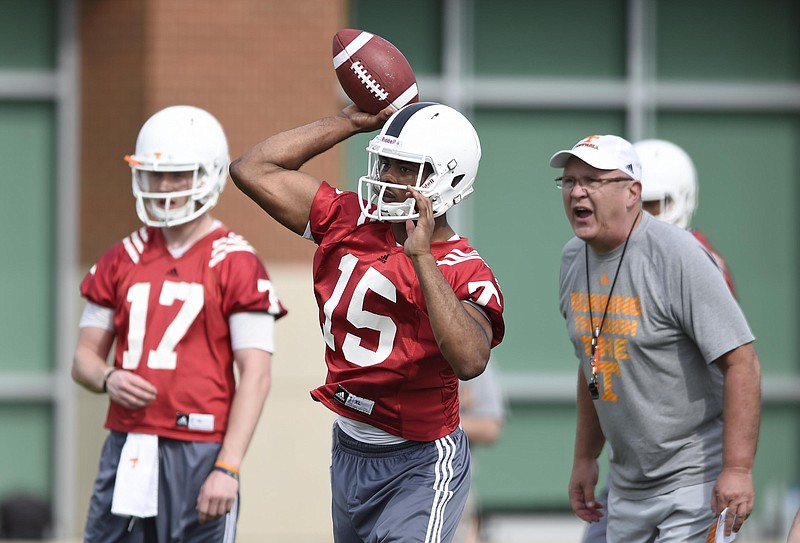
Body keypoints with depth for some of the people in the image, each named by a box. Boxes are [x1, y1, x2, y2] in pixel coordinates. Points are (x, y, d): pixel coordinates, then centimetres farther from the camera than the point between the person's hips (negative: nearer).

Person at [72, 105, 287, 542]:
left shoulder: (236, 264, -4)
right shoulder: (122, 261, 13)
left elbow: (255, 376, -8)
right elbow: (84, 355, 16)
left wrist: (227, 469, -15)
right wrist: (108, 380, -9)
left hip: (198, 453, -5)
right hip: (126, 451, 5)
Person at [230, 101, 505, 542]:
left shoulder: (464, 273, -17)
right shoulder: (350, 221, -1)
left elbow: (470, 360, -37)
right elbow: (253, 169, 0)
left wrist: (422, 257, -35)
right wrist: (352, 121, -2)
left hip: (419, 464, -7)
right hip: (349, 451, 7)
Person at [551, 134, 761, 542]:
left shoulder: (676, 256, -17)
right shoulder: (573, 260, 7)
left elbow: (741, 363, -21)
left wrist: (738, 469, -26)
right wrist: (585, 458, 20)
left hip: (694, 482, -8)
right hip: (627, 488, 8)